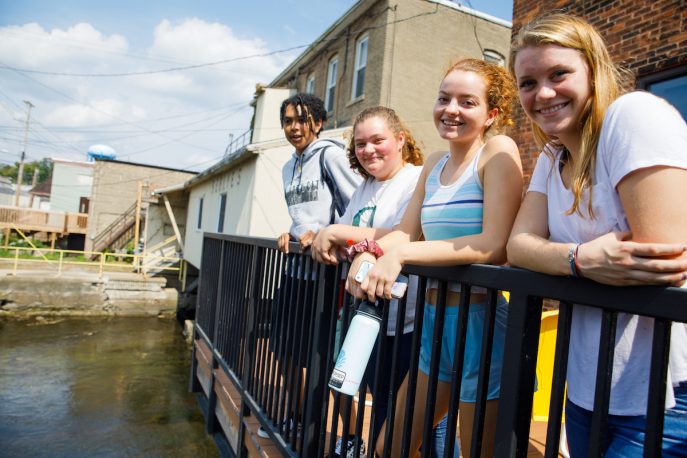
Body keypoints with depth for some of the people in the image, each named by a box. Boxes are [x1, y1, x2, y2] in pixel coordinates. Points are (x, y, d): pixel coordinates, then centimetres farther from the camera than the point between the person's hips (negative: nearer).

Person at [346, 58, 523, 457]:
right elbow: (407, 232, 7)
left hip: (479, 322, -7)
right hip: (434, 319, 7)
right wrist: (370, 253, -13)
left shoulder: (499, 151, -11)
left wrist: (401, 255, -26)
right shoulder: (434, 164, 10)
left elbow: (495, 245, -23)